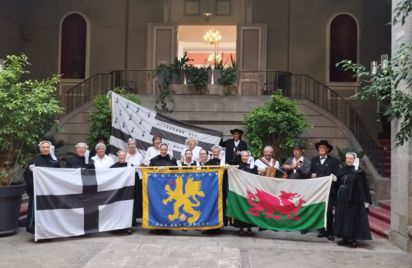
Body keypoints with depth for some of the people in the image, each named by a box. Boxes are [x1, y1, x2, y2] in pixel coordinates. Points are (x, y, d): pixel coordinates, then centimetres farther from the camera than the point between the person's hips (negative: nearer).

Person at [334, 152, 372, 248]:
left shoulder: (359, 171, -7)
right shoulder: (342, 171, 9)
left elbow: (363, 186, -10)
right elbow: (338, 183, 15)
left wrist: (365, 200, -13)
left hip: (354, 199, -6)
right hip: (342, 199, 6)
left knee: (354, 218, 0)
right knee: (343, 218, 8)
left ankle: (353, 239, 7)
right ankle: (345, 238, 17)